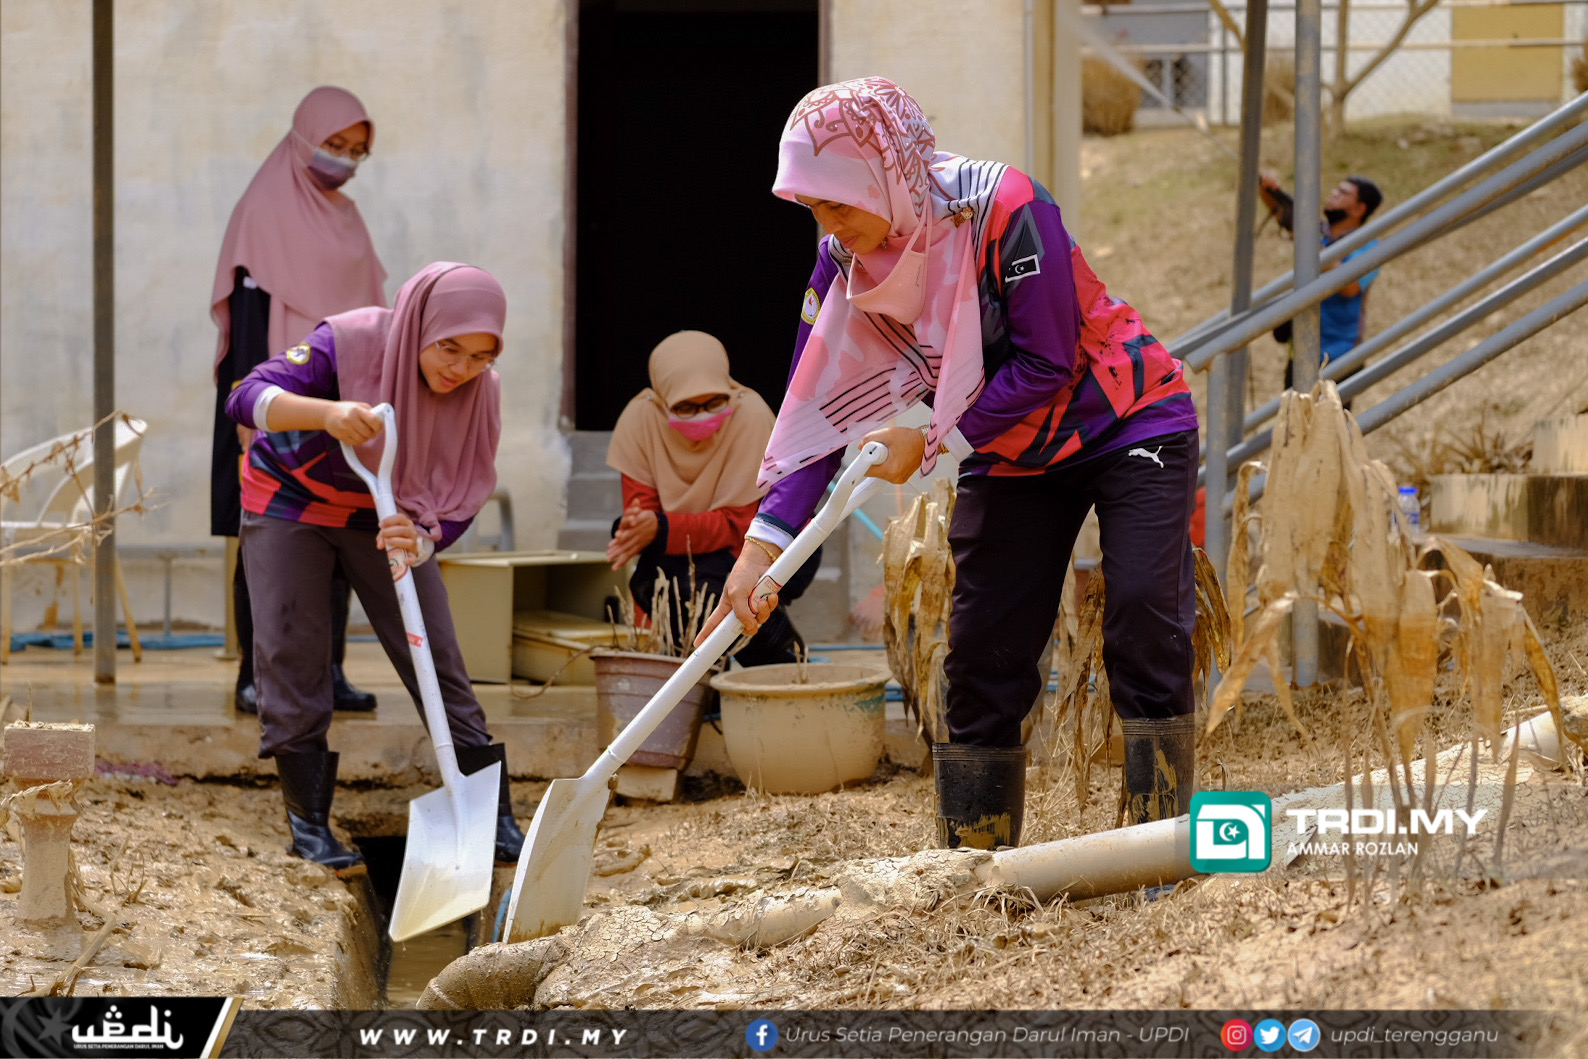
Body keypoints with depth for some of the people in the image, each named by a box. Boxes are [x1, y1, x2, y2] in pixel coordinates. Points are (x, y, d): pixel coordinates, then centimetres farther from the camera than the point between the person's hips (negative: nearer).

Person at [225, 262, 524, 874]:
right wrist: (327, 414, -57)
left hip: (384, 519, 3)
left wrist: (418, 541, -41)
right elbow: (248, 399, -38)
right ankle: (308, 822, 4)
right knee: (294, 661, -8)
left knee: (436, 657, -4)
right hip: (288, 502, -2)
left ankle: (495, 821, 1)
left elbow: (458, 504, -18)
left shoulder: (479, 395, -20)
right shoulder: (350, 343, -31)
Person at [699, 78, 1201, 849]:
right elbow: (821, 404, -10)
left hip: (1127, 422, -6)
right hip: (1009, 452, 6)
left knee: (1142, 611, -17)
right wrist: (765, 542, -19)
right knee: (982, 643, 1)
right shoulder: (844, 259, -11)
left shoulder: (1002, 208, -29)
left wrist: (933, 443, -25)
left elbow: (1045, 367, -26)